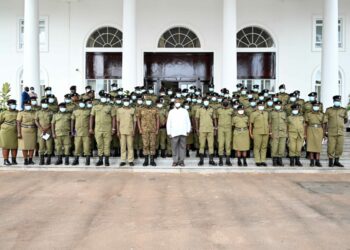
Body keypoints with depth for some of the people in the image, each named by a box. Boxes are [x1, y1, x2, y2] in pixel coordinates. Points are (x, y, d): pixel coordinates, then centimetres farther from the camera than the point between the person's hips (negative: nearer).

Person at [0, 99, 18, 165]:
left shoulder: (18, 113, 7)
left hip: (15, 133, 3)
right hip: (6, 133, -3)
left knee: (15, 147, 5)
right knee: (6, 147, 0)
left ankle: (14, 160, 14)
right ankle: (6, 161, 5)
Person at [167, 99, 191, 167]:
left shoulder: (185, 111, 11)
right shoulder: (171, 112, 10)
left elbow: (188, 121, 10)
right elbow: (168, 123, 9)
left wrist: (188, 130, 2)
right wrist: (169, 132, 2)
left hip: (183, 132, 0)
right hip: (174, 133, 0)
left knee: (182, 147, 0)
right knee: (174, 147, -3)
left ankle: (181, 161, 6)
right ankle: (175, 161, 5)